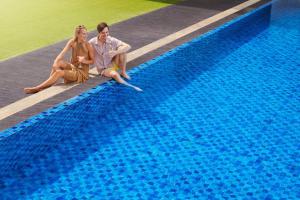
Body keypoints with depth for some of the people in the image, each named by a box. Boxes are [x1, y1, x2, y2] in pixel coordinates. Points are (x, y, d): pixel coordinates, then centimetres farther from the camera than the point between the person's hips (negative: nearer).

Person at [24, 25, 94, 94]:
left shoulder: (88, 46, -15)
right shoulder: (72, 42, -5)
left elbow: (92, 61, -3)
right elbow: (63, 53, -17)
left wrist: (84, 61, -24)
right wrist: (55, 63, -35)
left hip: (82, 72, -4)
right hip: (73, 67, 5)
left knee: (59, 72, -26)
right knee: (58, 63, -25)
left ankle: (37, 88, -24)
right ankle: (49, 83, -21)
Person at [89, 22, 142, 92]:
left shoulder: (112, 40, -13)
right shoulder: (92, 43, -15)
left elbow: (128, 46, -20)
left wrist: (115, 52, -32)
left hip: (113, 64, 2)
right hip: (103, 69, -2)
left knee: (121, 49, -22)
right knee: (114, 74, -35)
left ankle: (123, 72, -8)